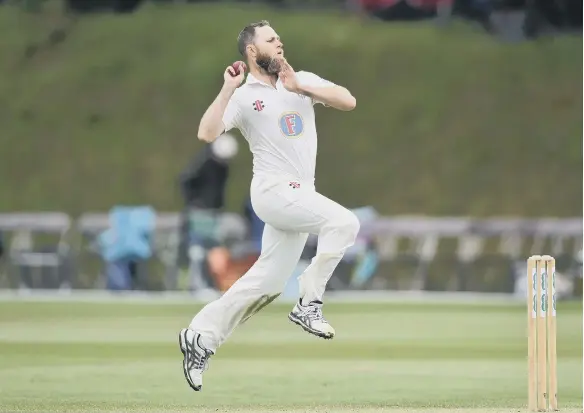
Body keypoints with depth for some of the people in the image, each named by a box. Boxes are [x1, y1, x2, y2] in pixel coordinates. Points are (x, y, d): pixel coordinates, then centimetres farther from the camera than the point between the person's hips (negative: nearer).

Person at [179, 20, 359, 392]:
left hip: (299, 196, 6)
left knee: (267, 283, 6)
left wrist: (300, 88, -9)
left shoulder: (303, 80, 11)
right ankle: (309, 303, -17)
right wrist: (227, 90, -17)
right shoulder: (242, 96, -1)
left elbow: (348, 101, -2)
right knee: (344, 222, -25)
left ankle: (200, 337, 15)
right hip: (274, 190, -6)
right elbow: (207, 134, -15)